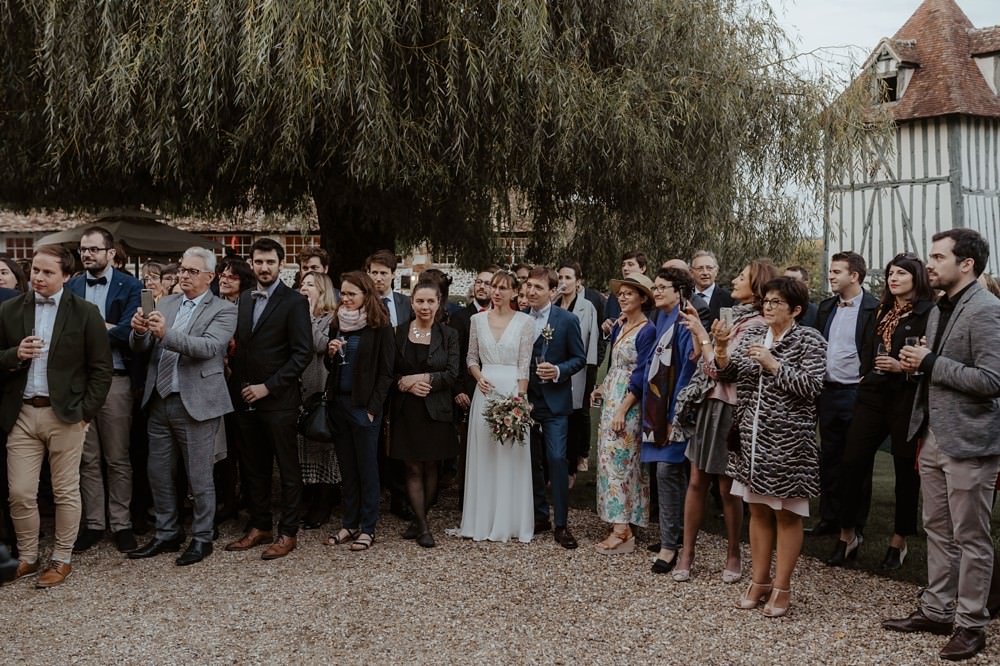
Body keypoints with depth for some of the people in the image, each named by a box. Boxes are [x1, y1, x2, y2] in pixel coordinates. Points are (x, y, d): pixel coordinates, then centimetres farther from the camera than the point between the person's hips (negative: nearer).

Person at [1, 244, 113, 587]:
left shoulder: (85, 312, -2)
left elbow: (101, 368, -2)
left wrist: (86, 413, -7)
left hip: (65, 414, -2)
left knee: (66, 492, 5)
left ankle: (62, 559, 19)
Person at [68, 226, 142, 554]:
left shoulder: (130, 286, -2)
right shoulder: (70, 287, 9)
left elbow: (126, 332, -15)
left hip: (115, 380, -3)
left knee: (118, 458, 6)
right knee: (88, 458, 11)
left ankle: (121, 523, 17)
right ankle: (93, 523, 21)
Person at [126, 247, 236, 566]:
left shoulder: (223, 310, -4)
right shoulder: (165, 304, 12)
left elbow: (209, 347, -20)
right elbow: (140, 347, 6)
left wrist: (166, 334, -32)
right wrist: (139, 331, -17)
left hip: (196, 404, -6)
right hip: (160, 401, 6)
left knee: (199, 477, 4)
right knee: (158, 473, 14)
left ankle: (202, 538, 19)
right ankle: (167, 534, 29)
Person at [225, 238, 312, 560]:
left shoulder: (294, 301, -7)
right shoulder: (244, 299, 12)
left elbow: (302, 353, -12)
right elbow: (240, 345, 15)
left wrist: (268, 387, -15)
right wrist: (237, 385, 2)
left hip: (278, 400, -6)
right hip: (245, 399, 6)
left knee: (288, 469, 4)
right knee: (253, 468, 13)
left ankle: (288, 533, 14)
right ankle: (259, 527, 27)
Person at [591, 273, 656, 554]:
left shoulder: (647, 330, -12)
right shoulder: (620, 326, 12)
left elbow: (641, 374, -17)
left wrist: (622, 408, -20)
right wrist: (603, 387, 7)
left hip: (629, 402, -8)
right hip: (611, 397, 8)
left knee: (619, 459, -7)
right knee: (612, 458, 8)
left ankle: (621, 531, -2)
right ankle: (621, 525, 15)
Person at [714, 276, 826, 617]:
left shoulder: (810, 340, -7)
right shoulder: (752, 334, 8)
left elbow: (811, 387, -17)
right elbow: (728, 374, 5)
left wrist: (772, 364, -21)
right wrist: (721, 348, -12)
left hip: (788, 441, -5)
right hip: (752, 438, 5)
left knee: (786, 513, 5)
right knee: (758, 510, 13)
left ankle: (782, 586, 16)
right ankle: (759, 580, 25)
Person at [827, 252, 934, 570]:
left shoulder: (929, 313, -6)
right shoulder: (882, 312, 15)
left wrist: (902, 367, -21)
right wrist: (866, 381, 13)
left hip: (907, 398, -6)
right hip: (873, 395, 6)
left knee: (906, 470, 6)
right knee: (851, 464, 1)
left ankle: (898, 543, 20)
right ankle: (847, 535, 14)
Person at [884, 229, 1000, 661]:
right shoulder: (939, 310, 13)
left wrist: (929, 362, -18)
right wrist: (917, 364, 3)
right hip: (933, 437, 9)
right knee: (937, 532, 16)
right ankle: (936, 611, 27)